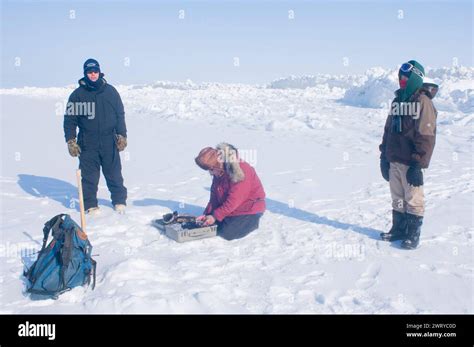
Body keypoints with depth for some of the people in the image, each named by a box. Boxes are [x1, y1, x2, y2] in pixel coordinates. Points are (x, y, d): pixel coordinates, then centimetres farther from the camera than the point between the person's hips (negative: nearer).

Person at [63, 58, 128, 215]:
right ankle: (90, 205, 19)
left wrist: (122, 136, 2)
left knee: (114, 174, 9)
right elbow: (70, 119, 3)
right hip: (87, 144, -1)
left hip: (109, 143, 1)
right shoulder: (78, 94, 1)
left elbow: (120, 115, 9)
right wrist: (71, 141, -4)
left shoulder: (110, 91, 5)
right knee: (89, 177, 5)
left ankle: (119, 201, 23)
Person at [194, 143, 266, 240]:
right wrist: (207, 214, -5)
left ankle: (252, 221, 3)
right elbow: (215, 196, 5)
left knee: (228, 233, -19)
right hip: (231, 208, 9)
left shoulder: (240, 171, -29)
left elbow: (234, 200, -28)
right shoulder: (219, 172, -2)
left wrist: (215, 216, -24)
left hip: (250, 208, -8)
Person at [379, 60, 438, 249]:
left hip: (410, 163, -7)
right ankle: (399, 229, 27)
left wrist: (418, 165, -19)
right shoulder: (397, 100, 14)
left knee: (413, 199, 2)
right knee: (397, 198, 15)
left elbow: (426, 137, -16)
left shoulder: (423, 102, -10)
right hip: (394, 161, 7)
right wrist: (384, 156, 15)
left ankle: (413, 234, 13)